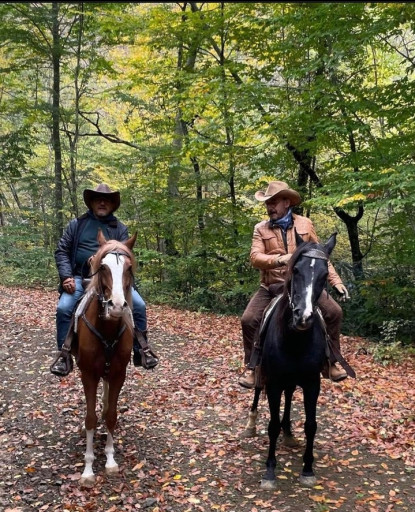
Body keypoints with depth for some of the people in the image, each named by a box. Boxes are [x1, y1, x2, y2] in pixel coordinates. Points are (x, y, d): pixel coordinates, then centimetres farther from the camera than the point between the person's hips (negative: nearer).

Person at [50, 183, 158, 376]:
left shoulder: (120, 228, 9)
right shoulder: (77, 224, 7)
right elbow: (61, 251, 4)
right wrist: (67, 276, -12)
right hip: (80, 277, -1)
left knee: (139, 305, -14)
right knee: (63, 308, -25)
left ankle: (141, 351, 2)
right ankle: (63, 355, -7)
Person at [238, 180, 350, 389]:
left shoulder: (305, 224, 3)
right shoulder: (261, 229, 0)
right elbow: (255, 257, -13)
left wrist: (336, 281, 3)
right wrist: (279, 259, -30)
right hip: (272, 286, 0)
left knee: (334, 312, -13)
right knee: (248, 320, -15)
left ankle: (331, 363, 5)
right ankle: (251, 368, 5)